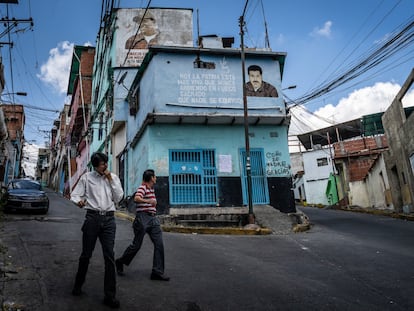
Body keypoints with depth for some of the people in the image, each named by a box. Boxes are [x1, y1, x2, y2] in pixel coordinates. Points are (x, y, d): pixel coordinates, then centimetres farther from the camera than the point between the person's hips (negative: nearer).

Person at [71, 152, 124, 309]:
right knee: (86, 254, 9)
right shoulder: (87, 177, 5)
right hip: (92, 217, -1)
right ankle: (78, 285, 31)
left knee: (109, 256, -4)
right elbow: (74, 195, 5)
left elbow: (118, 198, 3)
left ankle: (109, 295, 1)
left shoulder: (114, 178, 9)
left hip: (109, 219, 1)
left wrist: (111, 180, -4)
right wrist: (79, 201, -18)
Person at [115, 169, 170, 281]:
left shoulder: (152, 189, 19)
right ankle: (120, 262, 25)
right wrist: (148, 201, -44)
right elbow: (136, 198, -30)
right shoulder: (142, 187, -9)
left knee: (159, 244, -3)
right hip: (143, 218, -8)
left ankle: (157, 272, 1)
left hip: (153, 218, 8)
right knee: (136, 244, 0)